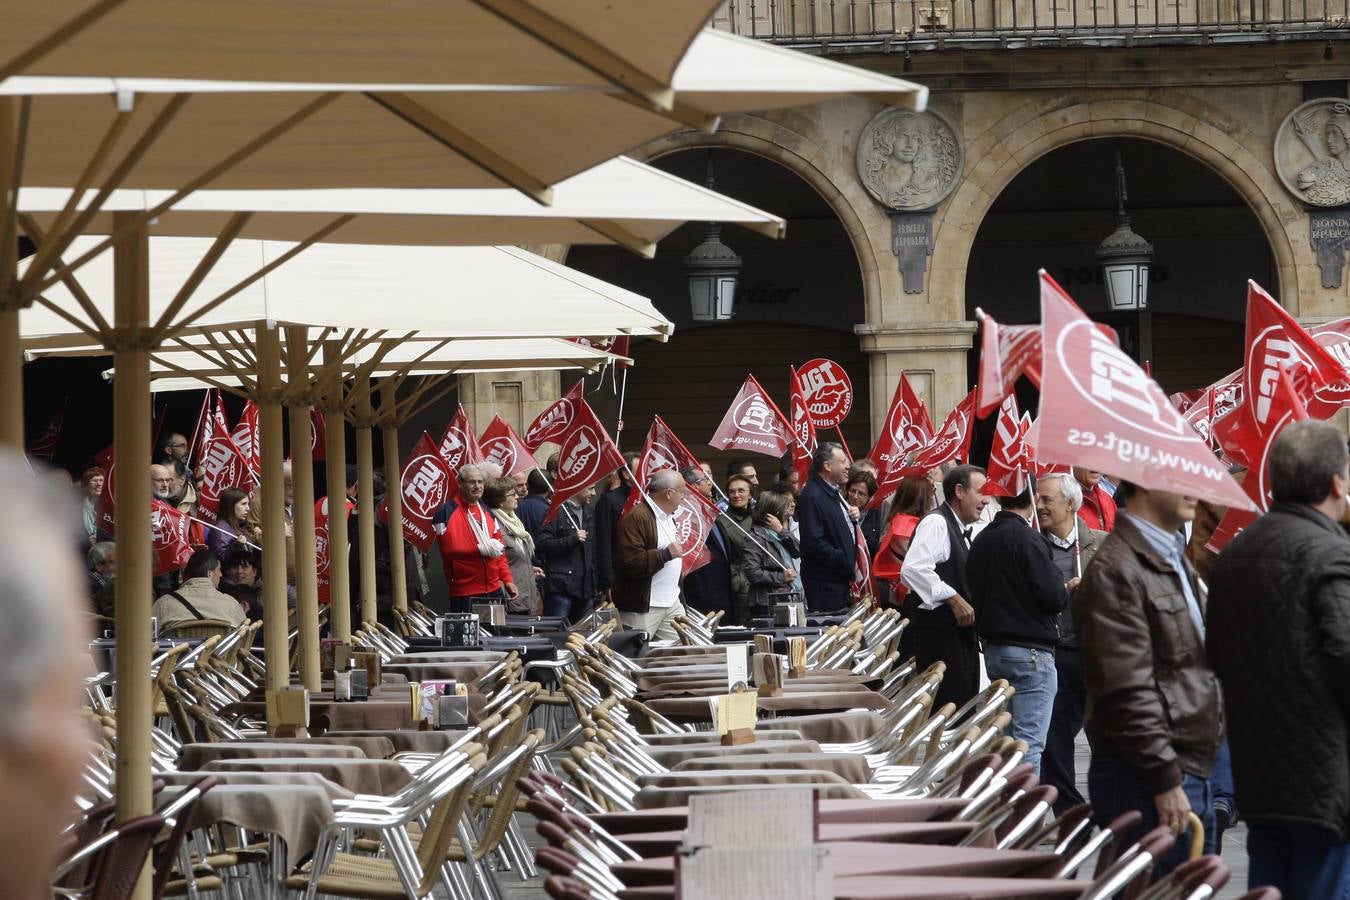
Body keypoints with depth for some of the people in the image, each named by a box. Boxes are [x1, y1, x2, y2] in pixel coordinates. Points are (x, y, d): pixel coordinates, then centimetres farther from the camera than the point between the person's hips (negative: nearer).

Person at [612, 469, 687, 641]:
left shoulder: (669, 517, 17)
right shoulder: (636, 517, -15)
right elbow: (632, 563, -25)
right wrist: (666, 554, -21)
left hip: (672, 604, 9)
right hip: (643, 607, -9)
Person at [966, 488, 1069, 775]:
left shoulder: (981, 540, 11)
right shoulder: (1026, 538, -14)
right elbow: (1052, 597, -19)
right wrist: (1068, 590, 4)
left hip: (992, 648, 8)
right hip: (1030, 650, -8)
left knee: (1008, 738, 16)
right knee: (1029, 742, -9)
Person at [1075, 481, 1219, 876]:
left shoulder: (1174, 561, 17)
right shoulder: (1116, 571, -15)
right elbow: (1127, 691, -20)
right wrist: (1165, 780, -20)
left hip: (1191, 773, 10)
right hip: (1150, 781, -10)